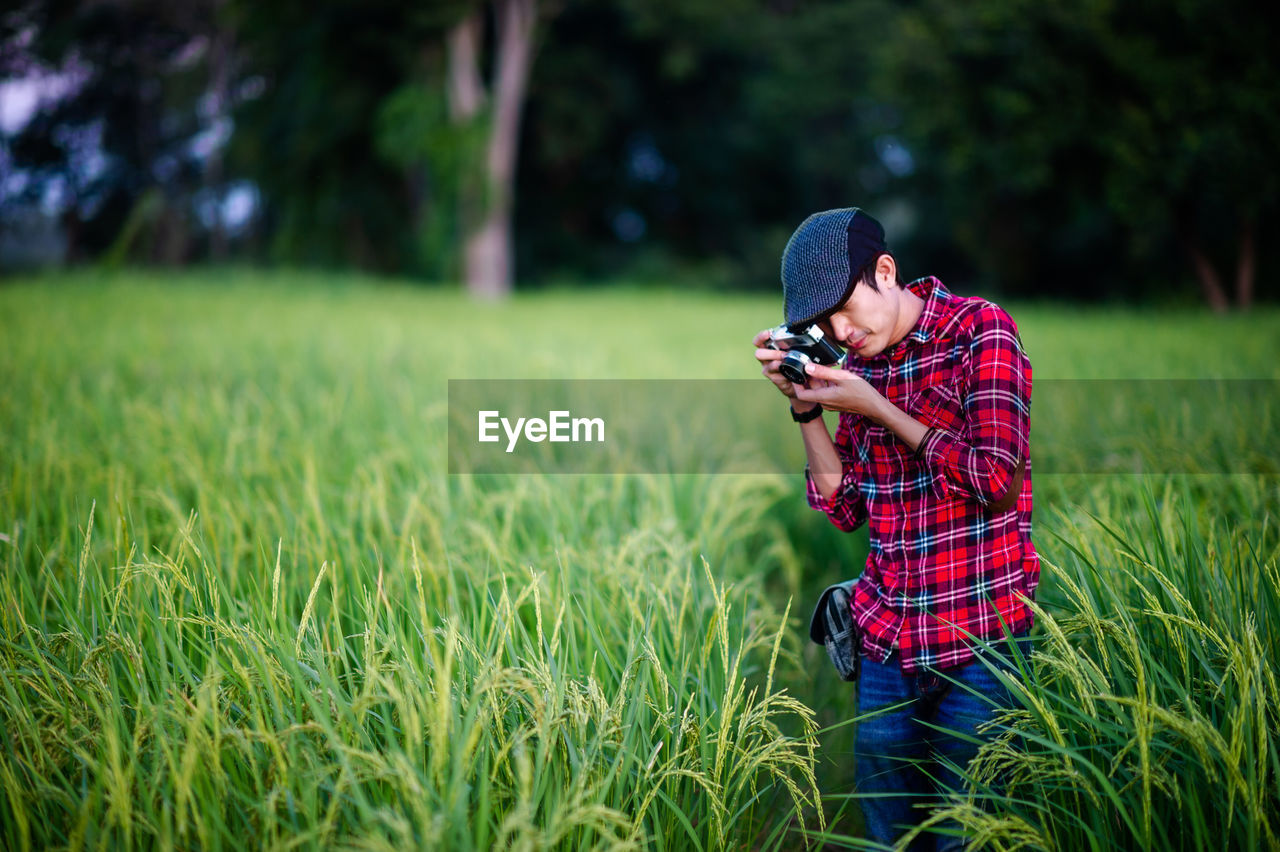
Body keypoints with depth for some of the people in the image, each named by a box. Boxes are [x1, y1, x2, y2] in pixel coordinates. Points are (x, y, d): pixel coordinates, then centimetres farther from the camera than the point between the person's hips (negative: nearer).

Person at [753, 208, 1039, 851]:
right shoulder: (857, 363, 8)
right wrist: (804, 407, -2)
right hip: (886, 642, 5)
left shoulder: (980, 330, -9)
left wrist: (876, 409, -15)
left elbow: (997, 480, -17)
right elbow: (845, 507, 10)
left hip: (978, 640, -5)